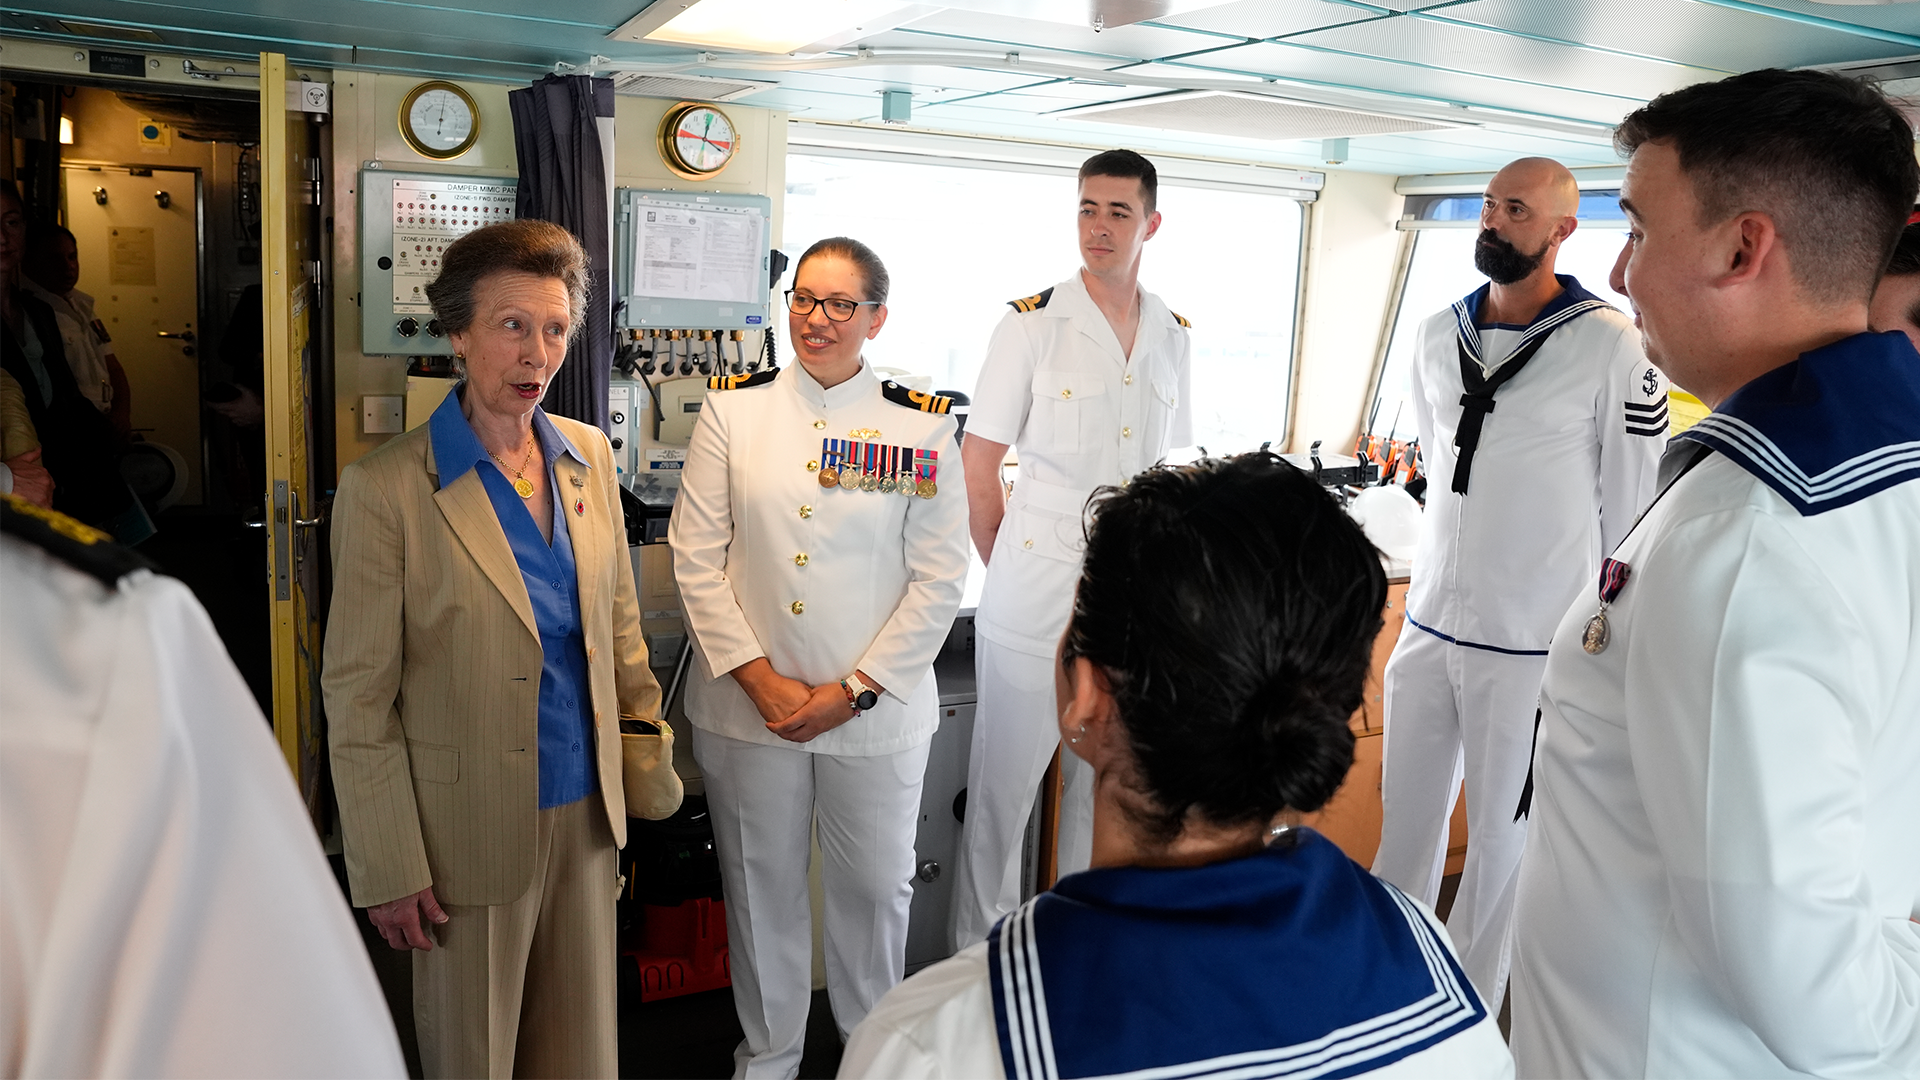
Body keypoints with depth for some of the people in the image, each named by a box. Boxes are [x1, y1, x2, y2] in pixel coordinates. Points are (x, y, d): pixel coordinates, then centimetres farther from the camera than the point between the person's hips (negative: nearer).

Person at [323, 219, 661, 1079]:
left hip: (588, 810, 5)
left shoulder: (589, 455, 2)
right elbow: (357, 698, -11)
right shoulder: (385, 489, -14)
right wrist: (390, 872, -10)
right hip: (472, 829, -4)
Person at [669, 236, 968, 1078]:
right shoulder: (733, 409, 0)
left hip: (876, 715, -1)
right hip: (746, 708, 1)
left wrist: (854, 690, -10)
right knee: (760, 884, 16)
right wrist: (760, 680, -10)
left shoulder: (921, 427, -3)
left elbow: (938, 579, -4)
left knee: (875, 885, 14)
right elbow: (697, 558, -2)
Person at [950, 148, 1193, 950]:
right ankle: (979, 956, 23)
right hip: (1036, 590, -4)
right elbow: (979, 462, -4)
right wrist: (1005, 567, -2)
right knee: (1005, 779, 5)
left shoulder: (1173, 338, 8)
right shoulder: (1032, 324, -6)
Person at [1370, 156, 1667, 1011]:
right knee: (1405, 815, 15)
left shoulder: (1612, 348, -10)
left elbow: (1633, 511, -5)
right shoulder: (1438, 336, 8)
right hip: (1429, 624, 5)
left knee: (1503, 833, 7)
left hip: (1532, 644, -5)